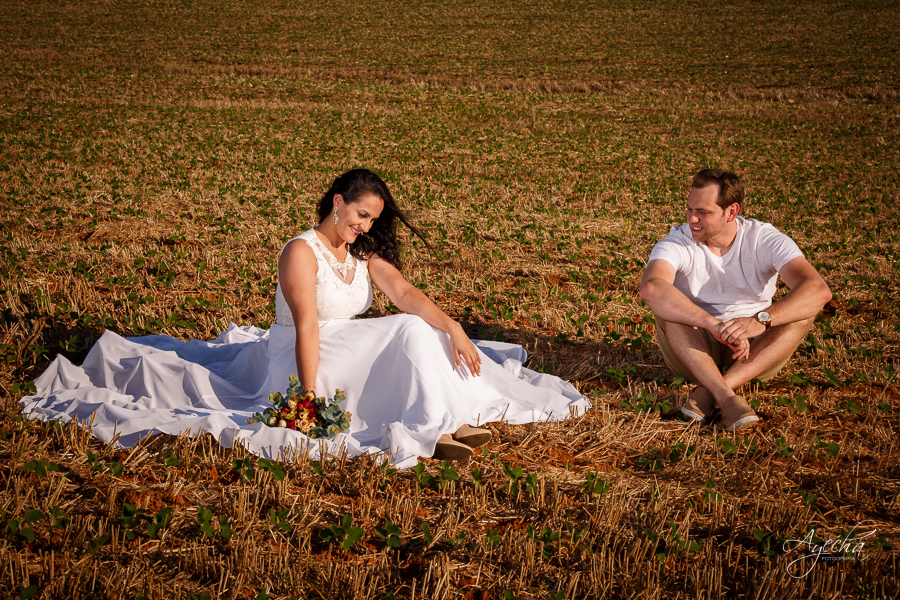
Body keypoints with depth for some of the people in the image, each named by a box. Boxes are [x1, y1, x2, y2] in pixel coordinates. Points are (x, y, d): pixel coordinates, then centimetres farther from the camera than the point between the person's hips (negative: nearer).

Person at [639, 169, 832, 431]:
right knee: (668, 306, -30)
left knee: (805, 309, -26)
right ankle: (726, 397, -40)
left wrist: (761, 320, -47)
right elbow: (651, 288, -39)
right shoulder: (678, 244, -16)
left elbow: (819, 290, -30)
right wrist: (715, 324, -49)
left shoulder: (765, 240, -14)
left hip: (757, 350, 1)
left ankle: (708, 392, -32)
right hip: (695, 348, -1)